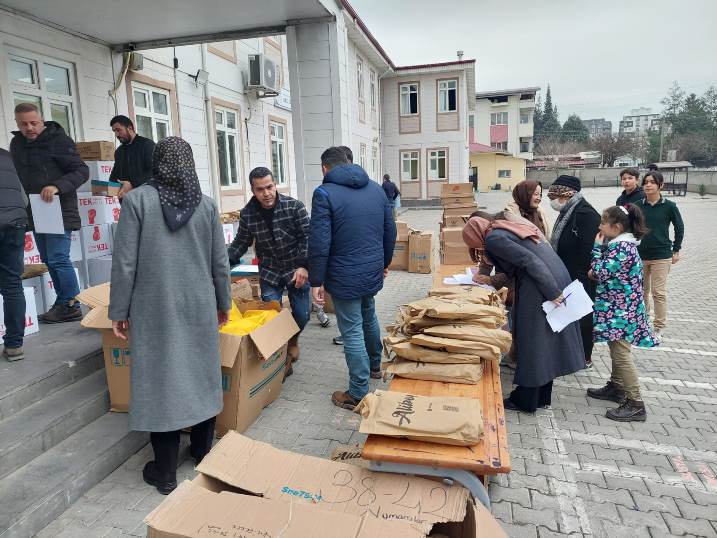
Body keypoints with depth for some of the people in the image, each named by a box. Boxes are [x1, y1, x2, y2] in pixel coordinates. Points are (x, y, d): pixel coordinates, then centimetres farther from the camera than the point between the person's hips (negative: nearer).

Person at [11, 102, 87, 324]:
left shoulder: (58, 140, -9)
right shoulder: (16, 144, 13)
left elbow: (82, 171, -13)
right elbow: (15, 176, 23)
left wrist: (57, 186, -27)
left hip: (59, 212, -8)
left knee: (58, 259, -9)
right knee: (48, 260, 12)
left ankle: (71, 306, 0)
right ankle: (63, 302, 21)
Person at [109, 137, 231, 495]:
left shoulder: (137, 199, -8)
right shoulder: (206, 203, 0)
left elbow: (125, 261, -9)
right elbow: (220, 262, 3)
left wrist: (118, 311, 1)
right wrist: (223, 303, 16)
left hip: (154, 308, -3)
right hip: (199, 307, 3)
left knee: (161, 380, 5)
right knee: (201, 376, 15)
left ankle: (165, 472, 16)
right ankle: (203, 453, 31)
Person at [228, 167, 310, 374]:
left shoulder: (294, 207, -14)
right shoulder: (247, 214, -7)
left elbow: (306, 238, -12)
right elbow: (240, 243, 4)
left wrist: (304, 266, -23)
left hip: (297, 270, -1)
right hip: (269, 273, 1)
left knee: (302, 314, 3)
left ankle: (292, 340, 38)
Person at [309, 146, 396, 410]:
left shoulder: (324, 193, -13)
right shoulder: (376, 188, 6)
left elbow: (319, 243, -18)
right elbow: (390, 231, 11)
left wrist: (316, 281, -10)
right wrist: (384, 262, 23)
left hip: (345, 276, -6)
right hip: (373, 271, 7)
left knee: (352, 331, 3)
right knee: (369, 318, 26)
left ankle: (358, 394, 12)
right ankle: (374, 366, 47)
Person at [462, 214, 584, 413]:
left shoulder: (493, 237, -7)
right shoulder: (506, 228, 22)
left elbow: (529, 260, -16)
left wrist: (552, 293, -18)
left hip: (540, 285, -9)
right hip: (557, 276, 9)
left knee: (531, 339, 2)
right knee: (546, 339, 16)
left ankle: (525, 401, 15)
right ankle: (542, 396, 28)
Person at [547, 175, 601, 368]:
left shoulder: (585, 213, -19)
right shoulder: (568, 212, 11)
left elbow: (588, 250, -24)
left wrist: (580, 278, -24)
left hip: (581, 280, -9)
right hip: (569, 277, 9)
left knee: (582, 316, 3)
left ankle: (584, 357, 18)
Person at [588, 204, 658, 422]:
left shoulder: (621, 247, -21)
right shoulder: (622, 244, 10)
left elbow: (600, 273, -21)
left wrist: (597, 247, -13)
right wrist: (596, 272, 1)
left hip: (620, 309, -10)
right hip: (618, 306, 10)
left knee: (621, 354, -6)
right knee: (617, 350, 20)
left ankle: (635, 404, -1)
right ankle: (616, 387, 34)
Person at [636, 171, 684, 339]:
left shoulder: (669, 206, -5)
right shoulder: (637, 205, -1)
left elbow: (679, 228, 5)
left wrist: (676, 250, 5)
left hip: (661, 256, -2)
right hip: (639, 254, 2)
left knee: (659, 292, -2)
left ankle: (659, 327, 11)